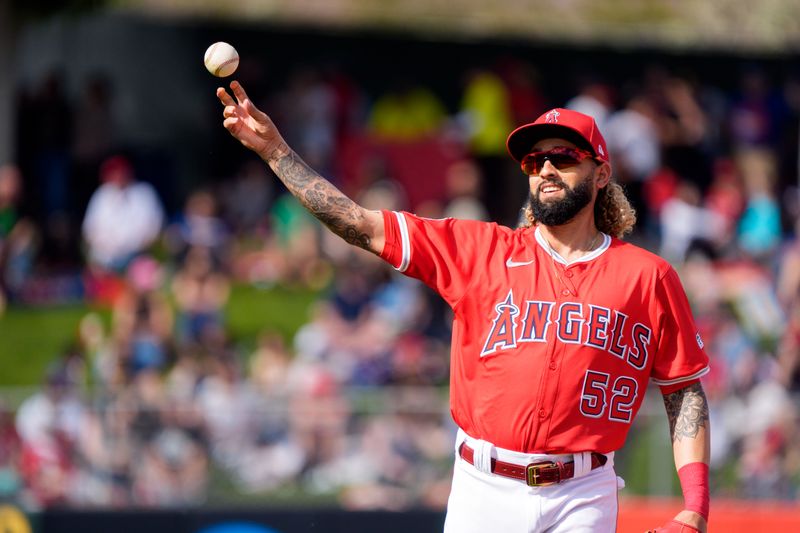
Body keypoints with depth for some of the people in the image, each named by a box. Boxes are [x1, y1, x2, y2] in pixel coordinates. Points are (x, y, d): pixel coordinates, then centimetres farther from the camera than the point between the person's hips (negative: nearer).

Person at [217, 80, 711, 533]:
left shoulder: (647, 276, 5)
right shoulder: (482, 250, 8)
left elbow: (686, 391, 7)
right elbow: (361, 226, 4)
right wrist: (276, 150, -5)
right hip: (485, 492, 1)